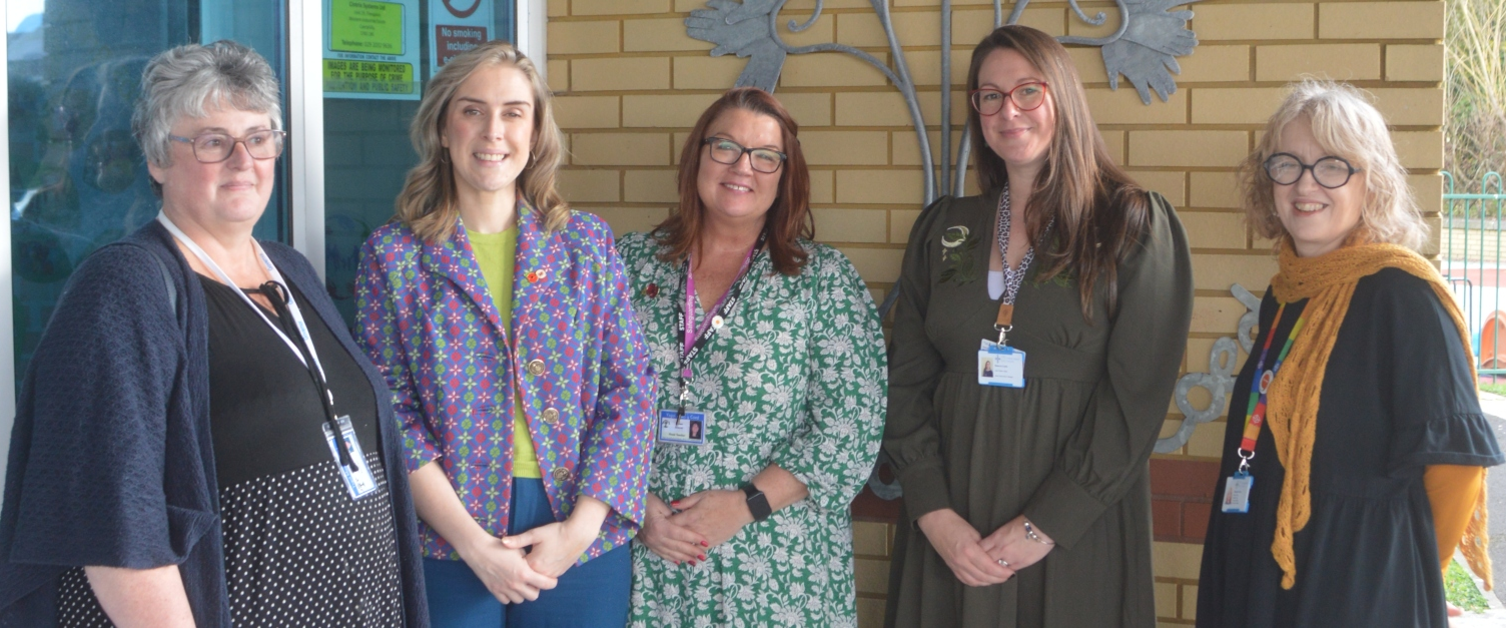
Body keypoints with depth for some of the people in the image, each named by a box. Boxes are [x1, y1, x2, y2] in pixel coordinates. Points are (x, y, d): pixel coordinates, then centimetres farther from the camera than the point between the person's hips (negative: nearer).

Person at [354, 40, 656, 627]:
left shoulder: (586, 242, 4)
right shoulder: (392, 254, 0)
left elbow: (629, 389, 1)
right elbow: (389, 412, -5)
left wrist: (581, 525, -10)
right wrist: (471, 540, -13)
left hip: (583, 533, 2)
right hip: (447, 536, -1)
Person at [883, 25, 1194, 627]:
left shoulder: (1136, 225, -3)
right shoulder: (941, 228, 8)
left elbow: (1136, 395, -9)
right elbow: (906, 380, 3)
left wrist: (1046, 525, -15)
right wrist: (933, 513, -10)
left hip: (1078, 528, -3)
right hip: (948, 527, 3)